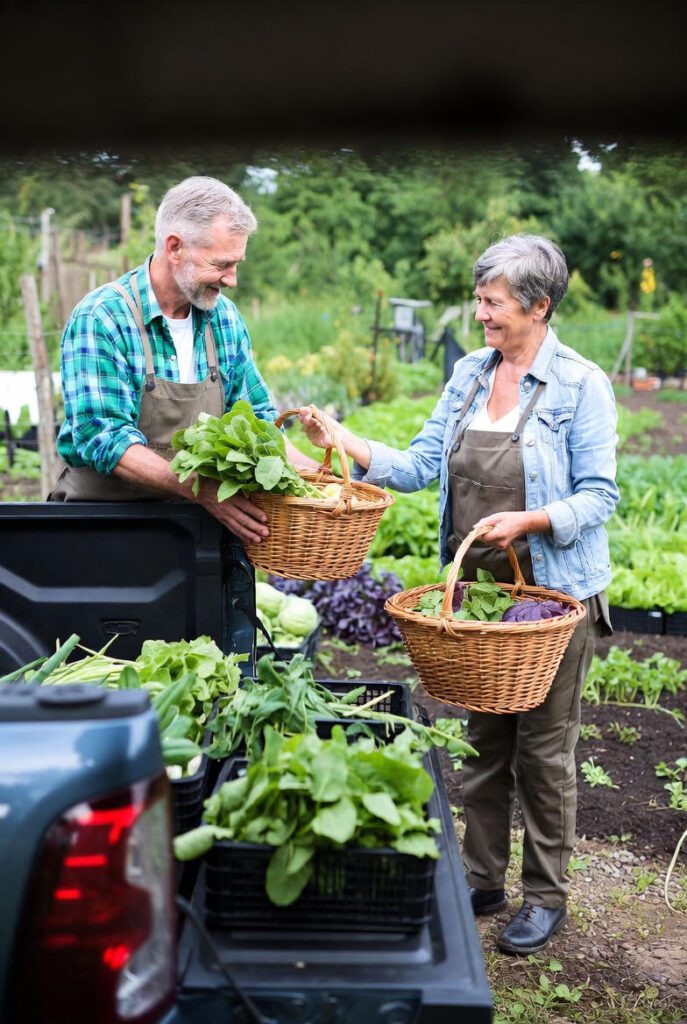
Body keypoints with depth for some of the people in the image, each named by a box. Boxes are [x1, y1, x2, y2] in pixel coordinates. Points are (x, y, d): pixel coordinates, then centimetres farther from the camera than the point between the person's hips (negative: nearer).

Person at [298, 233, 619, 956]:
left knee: (544, 747, 6)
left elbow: (598, 496, -11)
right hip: (477, 590, 5)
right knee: (482, 741, 15)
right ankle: (483, 879, 31)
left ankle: (546, 895, 24)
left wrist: (526, 520, -27)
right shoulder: (469, 373, 6)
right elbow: (421, 464, 1)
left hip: (554, 593, -5)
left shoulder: (580, 385, -11)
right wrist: (342, 443, -10)